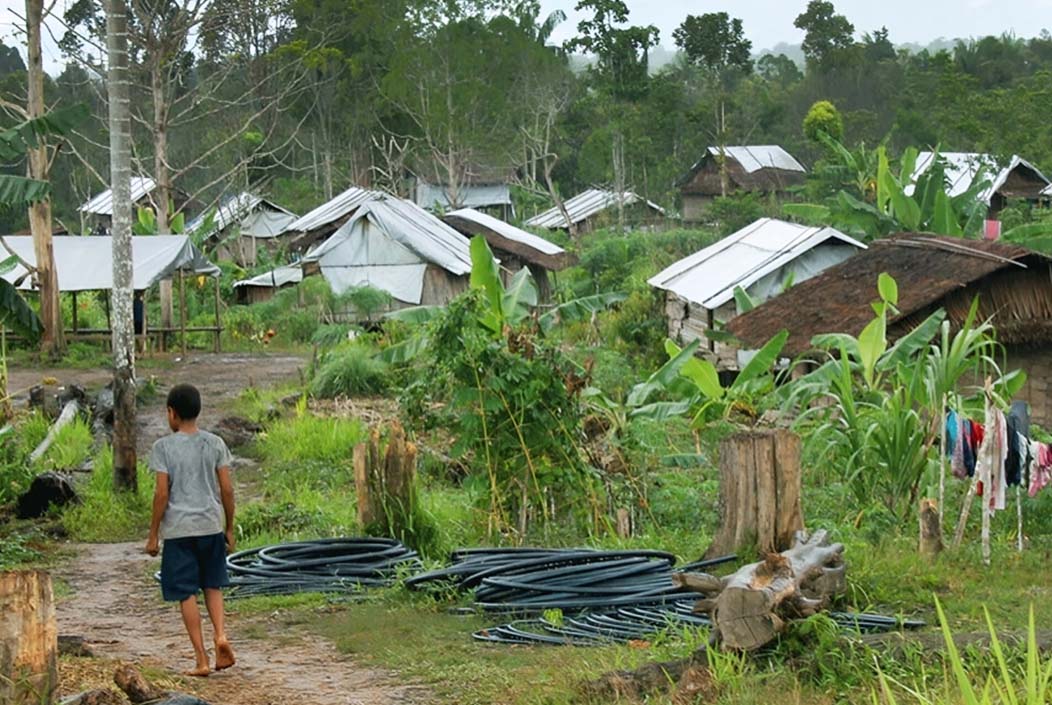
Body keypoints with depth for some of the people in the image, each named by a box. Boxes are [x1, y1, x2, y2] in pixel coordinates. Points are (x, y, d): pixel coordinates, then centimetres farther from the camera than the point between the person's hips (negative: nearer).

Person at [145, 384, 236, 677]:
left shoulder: (163, 447, -6)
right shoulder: (215, 444, 3)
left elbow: (162, 493, -9)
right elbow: (227, 489, 1)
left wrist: (153, 535, -1)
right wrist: (229, 528, 11)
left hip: (178, 529, -3)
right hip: (211, 526, 3)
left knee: (187, 594, 3)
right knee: (213, 585, 18)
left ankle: (201, 660, 2)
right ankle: (221, 635, -5)